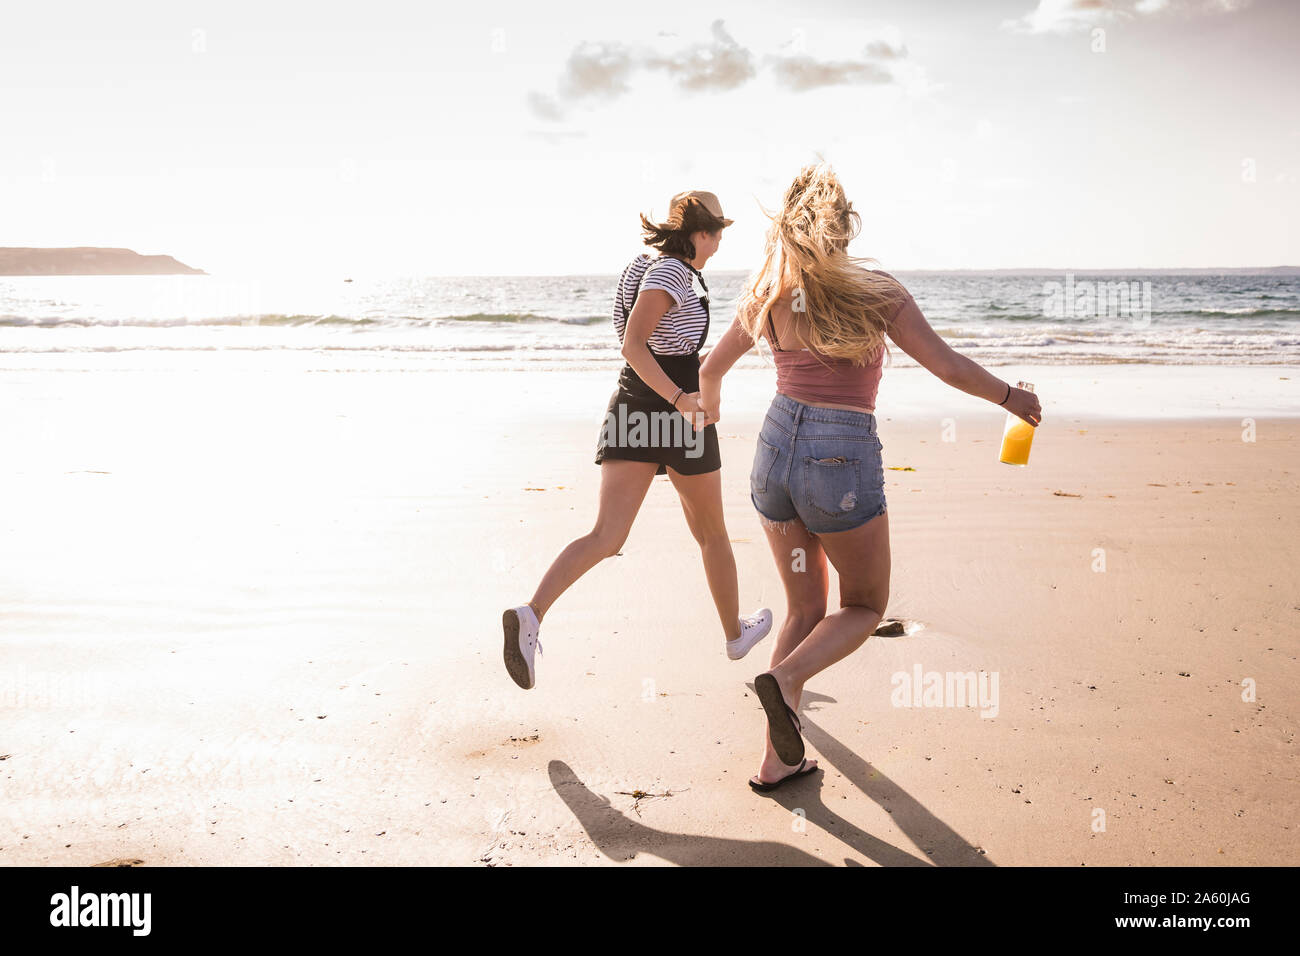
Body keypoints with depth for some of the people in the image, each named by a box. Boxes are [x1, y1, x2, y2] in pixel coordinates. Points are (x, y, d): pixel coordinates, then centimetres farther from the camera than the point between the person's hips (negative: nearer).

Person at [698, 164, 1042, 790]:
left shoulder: (768, 295, 5)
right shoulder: (875, 291, -7)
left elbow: (712, 368, 17)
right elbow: (949, 368, -5)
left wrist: (709, 403, 40)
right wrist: (1011, 397, 12)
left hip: (776, 449, 4)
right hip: (843, 461, -4)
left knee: (805, 609, 18)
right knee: (866, 608, 16)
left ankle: (776, 761, 13)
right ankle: (786, 679, -13)